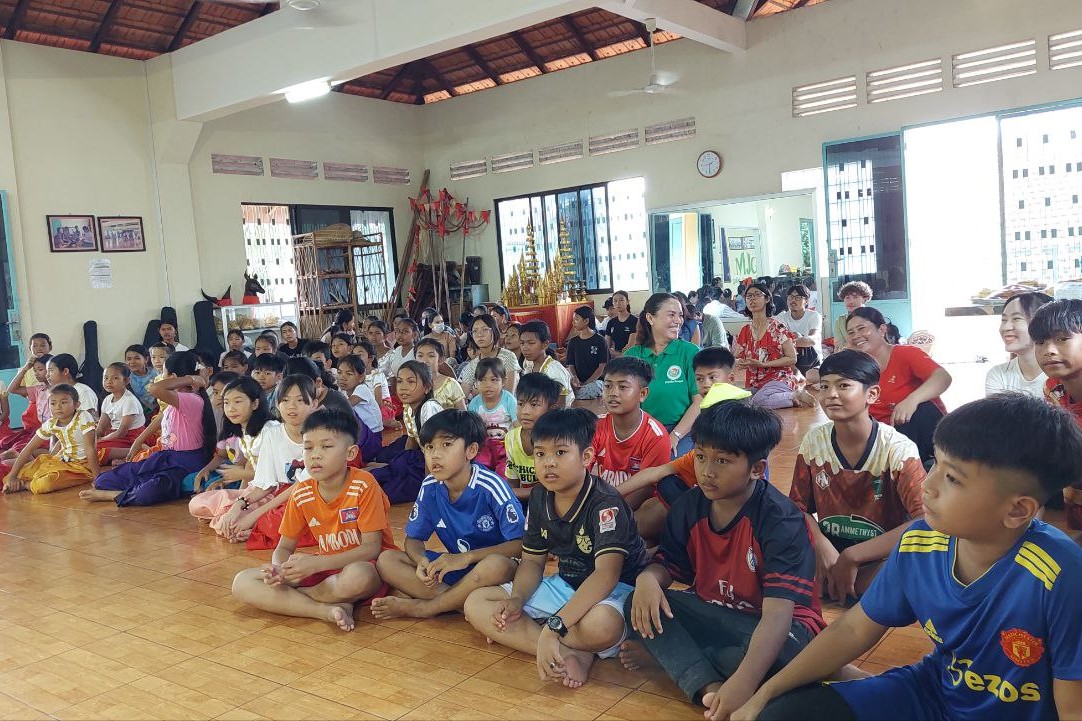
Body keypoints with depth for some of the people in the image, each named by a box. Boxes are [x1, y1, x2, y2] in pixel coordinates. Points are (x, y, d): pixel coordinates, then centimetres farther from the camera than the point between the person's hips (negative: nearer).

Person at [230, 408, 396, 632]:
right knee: (241, 583, -11)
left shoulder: (363, 485, -16)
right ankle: (327, 610, -22)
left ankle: (289, 598, -13)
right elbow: (284, 547, 7)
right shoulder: (301, 494, -1)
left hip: (364, 566, -5)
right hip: (325, 569, 5)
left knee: (358, 576, -43)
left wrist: (316, 563, -26)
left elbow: (372, 547, -18)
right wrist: (278, 570, -18)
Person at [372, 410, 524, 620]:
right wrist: (422, 561, -18)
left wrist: (466, 557, -28)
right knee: (386, 560, -11)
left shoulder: (491, 486, -19)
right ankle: (457, 600, -21)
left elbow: (521, 544, -21)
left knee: (497, 565, -40)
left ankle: (420, 607, -20)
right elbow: (413, 538, 6)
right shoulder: (430, 487, -4)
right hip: (453, 566, 5)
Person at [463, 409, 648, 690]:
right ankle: (569, 654, -20)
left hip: (616, 590, -7)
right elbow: (533, 560, 7)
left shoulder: (605, 503, -23)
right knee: (476, 604, -6)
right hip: (566, 584, 8)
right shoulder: (539, 498, -1)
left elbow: (606, 574, -33)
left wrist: (554, 626, -41)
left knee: (601, 624, -45)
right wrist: (517, 599, -15)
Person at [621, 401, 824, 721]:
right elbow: (668, 564, 4)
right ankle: (709, 689, -30)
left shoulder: (781, 521, -25)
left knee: (782, 650, -39)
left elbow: (778, 612, -35)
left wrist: (743, 683, -48)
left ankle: (663, 653, -15)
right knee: (639, 605, -15)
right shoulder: (688, 506, -7)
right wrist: (648, 578, -23)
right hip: (713, 613, 5)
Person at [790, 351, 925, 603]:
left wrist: (851, 556, -28)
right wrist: (822, 547, -20)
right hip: (829, 547, 3)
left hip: (880, 560, -2)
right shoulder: (813, 442, -5)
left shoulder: (897, 448, -17)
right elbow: (798, 506, 2)